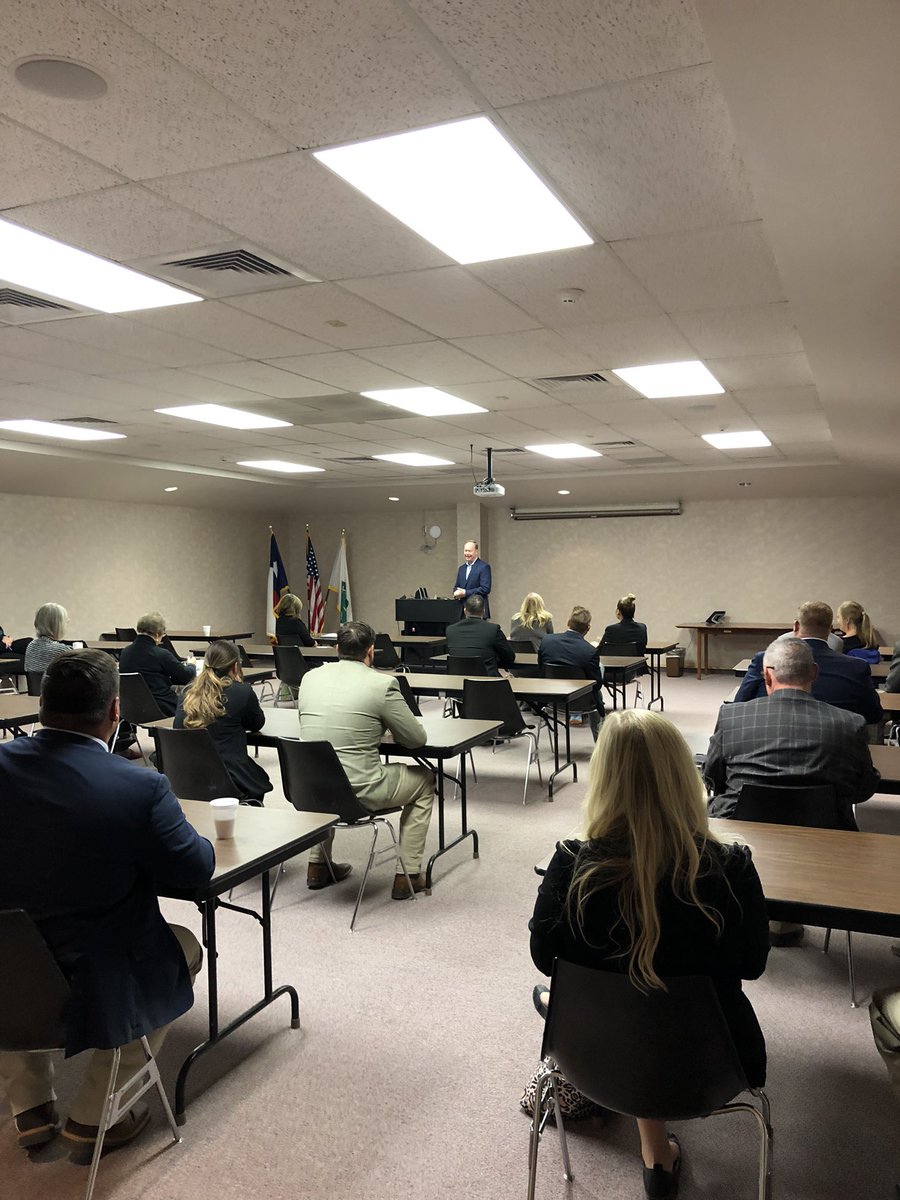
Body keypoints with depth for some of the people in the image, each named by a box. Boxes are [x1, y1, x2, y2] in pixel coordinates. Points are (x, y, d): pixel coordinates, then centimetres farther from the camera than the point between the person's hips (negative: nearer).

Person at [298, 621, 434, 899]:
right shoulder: (382, 683, -11)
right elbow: (417, 739, -3)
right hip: (358, 792, -5)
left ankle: (318, 865, 40)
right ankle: (408, 875, 19)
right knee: (424, 780, 20)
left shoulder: (310, 677, 4)